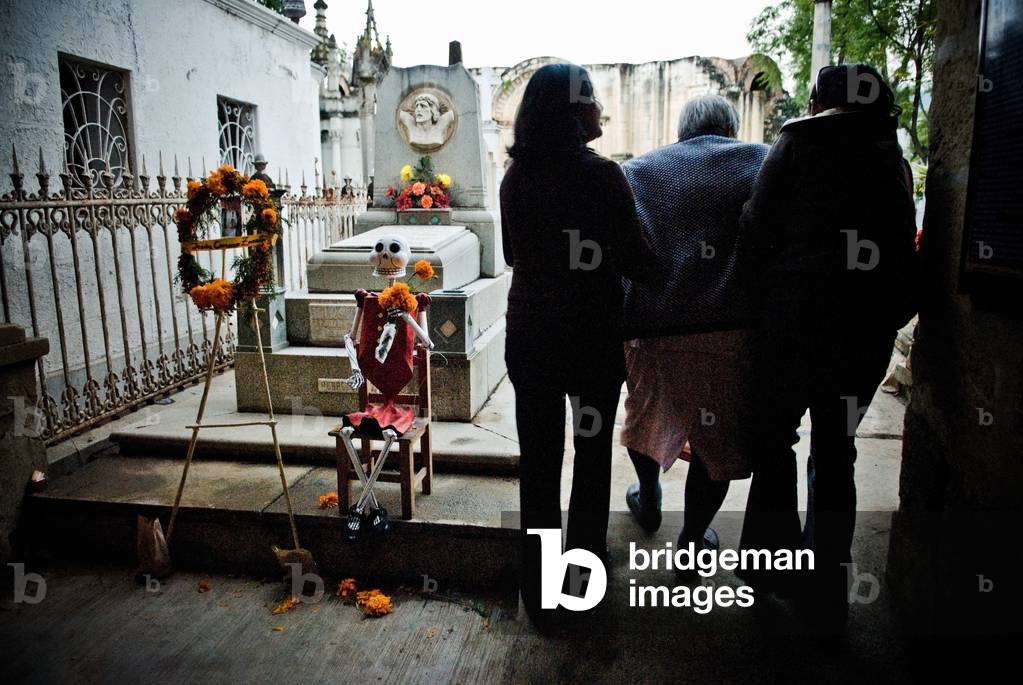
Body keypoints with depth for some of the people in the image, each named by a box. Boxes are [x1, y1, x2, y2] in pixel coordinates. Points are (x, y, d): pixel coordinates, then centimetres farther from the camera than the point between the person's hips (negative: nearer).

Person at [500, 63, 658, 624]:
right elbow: (635, 262, -12)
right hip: (593, 335, -3)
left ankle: (538, 589, 21)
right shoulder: (602, 176, -13)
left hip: (528, 334, 4)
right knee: (593, 454, 16)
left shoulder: (515, 177, 1)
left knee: (538, 461, 10)